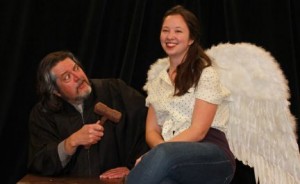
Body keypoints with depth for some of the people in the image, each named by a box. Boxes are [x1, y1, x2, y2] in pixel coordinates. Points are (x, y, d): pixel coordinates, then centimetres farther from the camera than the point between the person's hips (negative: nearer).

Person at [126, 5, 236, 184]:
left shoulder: (206, 74, 1)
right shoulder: (157, 77, 18)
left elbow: (198, 131, -9)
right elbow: (152, 130, 12)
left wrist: (155, 154, -20)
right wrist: (159, 151, -13)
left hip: (211, 157, -3)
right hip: (172, 160, 3)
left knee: (163, 155, -40)